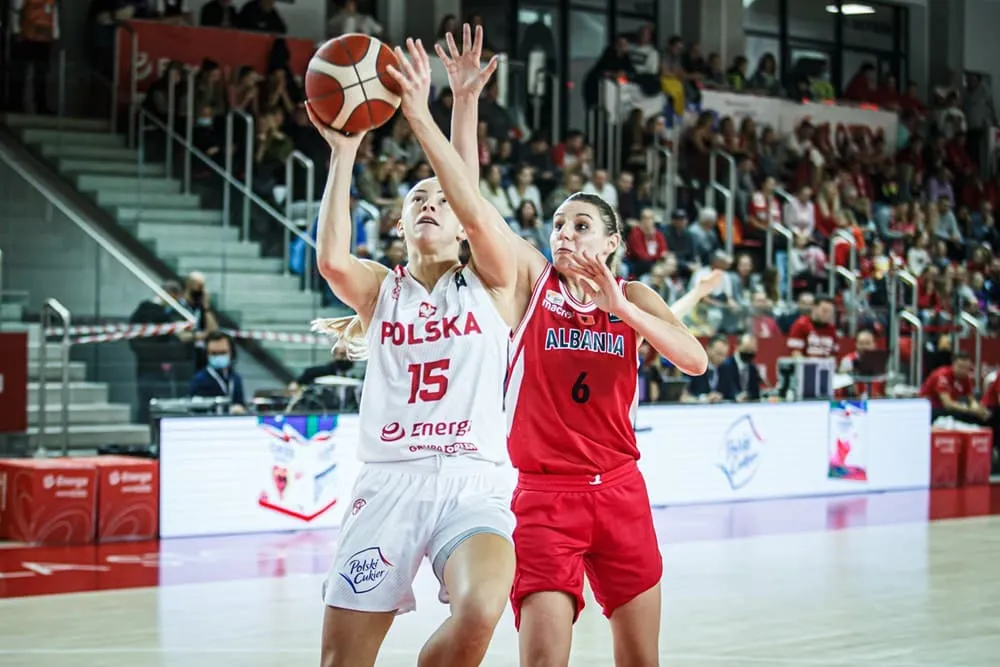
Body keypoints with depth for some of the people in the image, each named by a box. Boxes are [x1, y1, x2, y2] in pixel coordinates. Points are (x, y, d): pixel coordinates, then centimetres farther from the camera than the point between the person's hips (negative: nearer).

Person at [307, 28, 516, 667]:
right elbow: (332, 260, -10)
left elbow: (477, 209, -11)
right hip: (389, 479, 2)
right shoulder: (379, 287, 13)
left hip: (473, 481, -1)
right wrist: (344, 155, -10)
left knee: (479, 614, -30)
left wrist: (422, 116, -16)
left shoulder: (490, 283, 9)